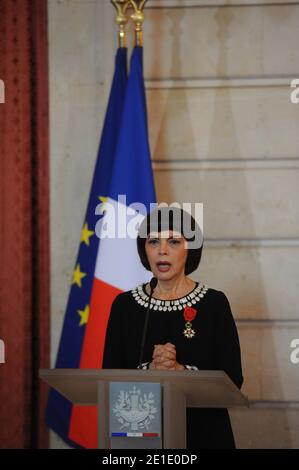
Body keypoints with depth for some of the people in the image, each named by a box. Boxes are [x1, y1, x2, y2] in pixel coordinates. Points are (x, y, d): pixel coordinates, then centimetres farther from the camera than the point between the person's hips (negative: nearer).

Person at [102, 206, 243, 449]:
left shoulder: (214, 303, -4)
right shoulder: (124, 305, 0)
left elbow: (232, 381, -8)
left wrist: (181, 370, -22)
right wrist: (149, 369, -20)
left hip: (203, 435, -1)